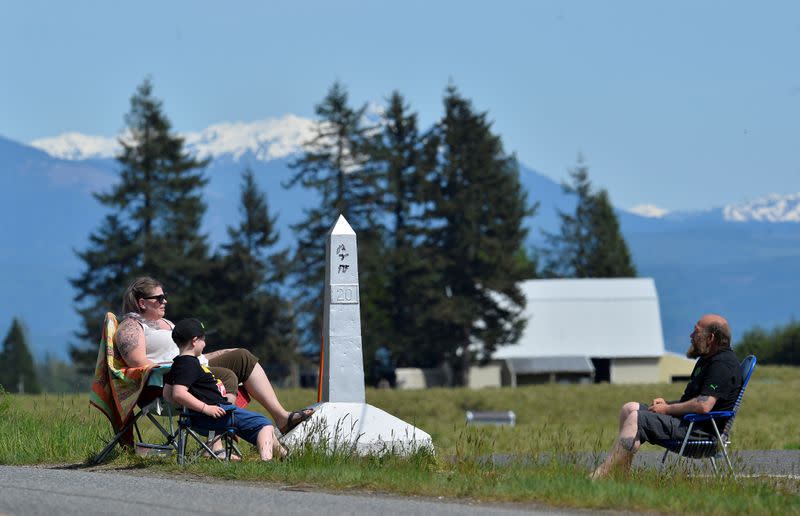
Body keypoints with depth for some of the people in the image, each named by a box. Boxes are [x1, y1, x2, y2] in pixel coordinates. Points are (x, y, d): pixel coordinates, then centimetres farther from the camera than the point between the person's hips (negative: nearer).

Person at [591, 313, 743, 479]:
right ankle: (622, 477, -5)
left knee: (635, 419, -20)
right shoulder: (707, 360, 21)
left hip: (702, 428, -11)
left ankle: (599, 477, -22)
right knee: (629, 408, 7)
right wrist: (667, 403, 7)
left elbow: (703, 406, -26)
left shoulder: (723, 364, -15)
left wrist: (668, 409, -14)